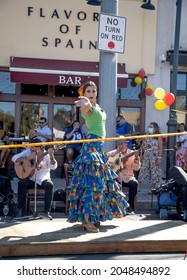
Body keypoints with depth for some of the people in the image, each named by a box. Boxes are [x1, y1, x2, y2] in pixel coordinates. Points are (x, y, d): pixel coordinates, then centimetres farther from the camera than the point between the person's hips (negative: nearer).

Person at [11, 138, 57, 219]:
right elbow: (14, 158, 0)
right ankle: (21, 210, -21)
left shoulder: (46, 155, -6)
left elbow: (53, 167, -19)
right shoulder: (28, 152, 1)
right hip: (31, 179, 2)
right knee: (21, 183, -28)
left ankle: (47, 211, -25)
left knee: (50, 185, -32)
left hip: (43, 180, -2)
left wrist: (52, 156, -37)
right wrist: (23, 160, -20)